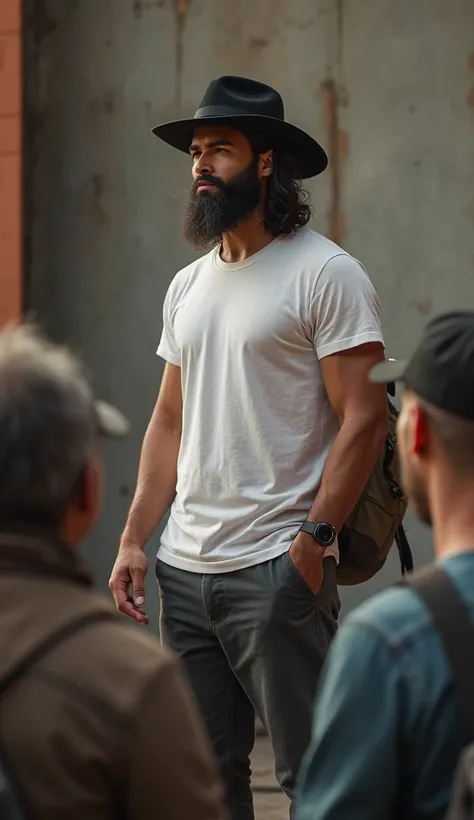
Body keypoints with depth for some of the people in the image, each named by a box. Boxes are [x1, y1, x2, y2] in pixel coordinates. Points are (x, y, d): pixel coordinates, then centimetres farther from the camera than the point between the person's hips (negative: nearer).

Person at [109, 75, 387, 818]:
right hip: (184, 567, 7)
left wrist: (314, 539, -19)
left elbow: (363, 418, -11)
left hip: (277, 567, -7)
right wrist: (134, 539, 9)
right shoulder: (188, 286, 16)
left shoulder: (325, 274, -6)